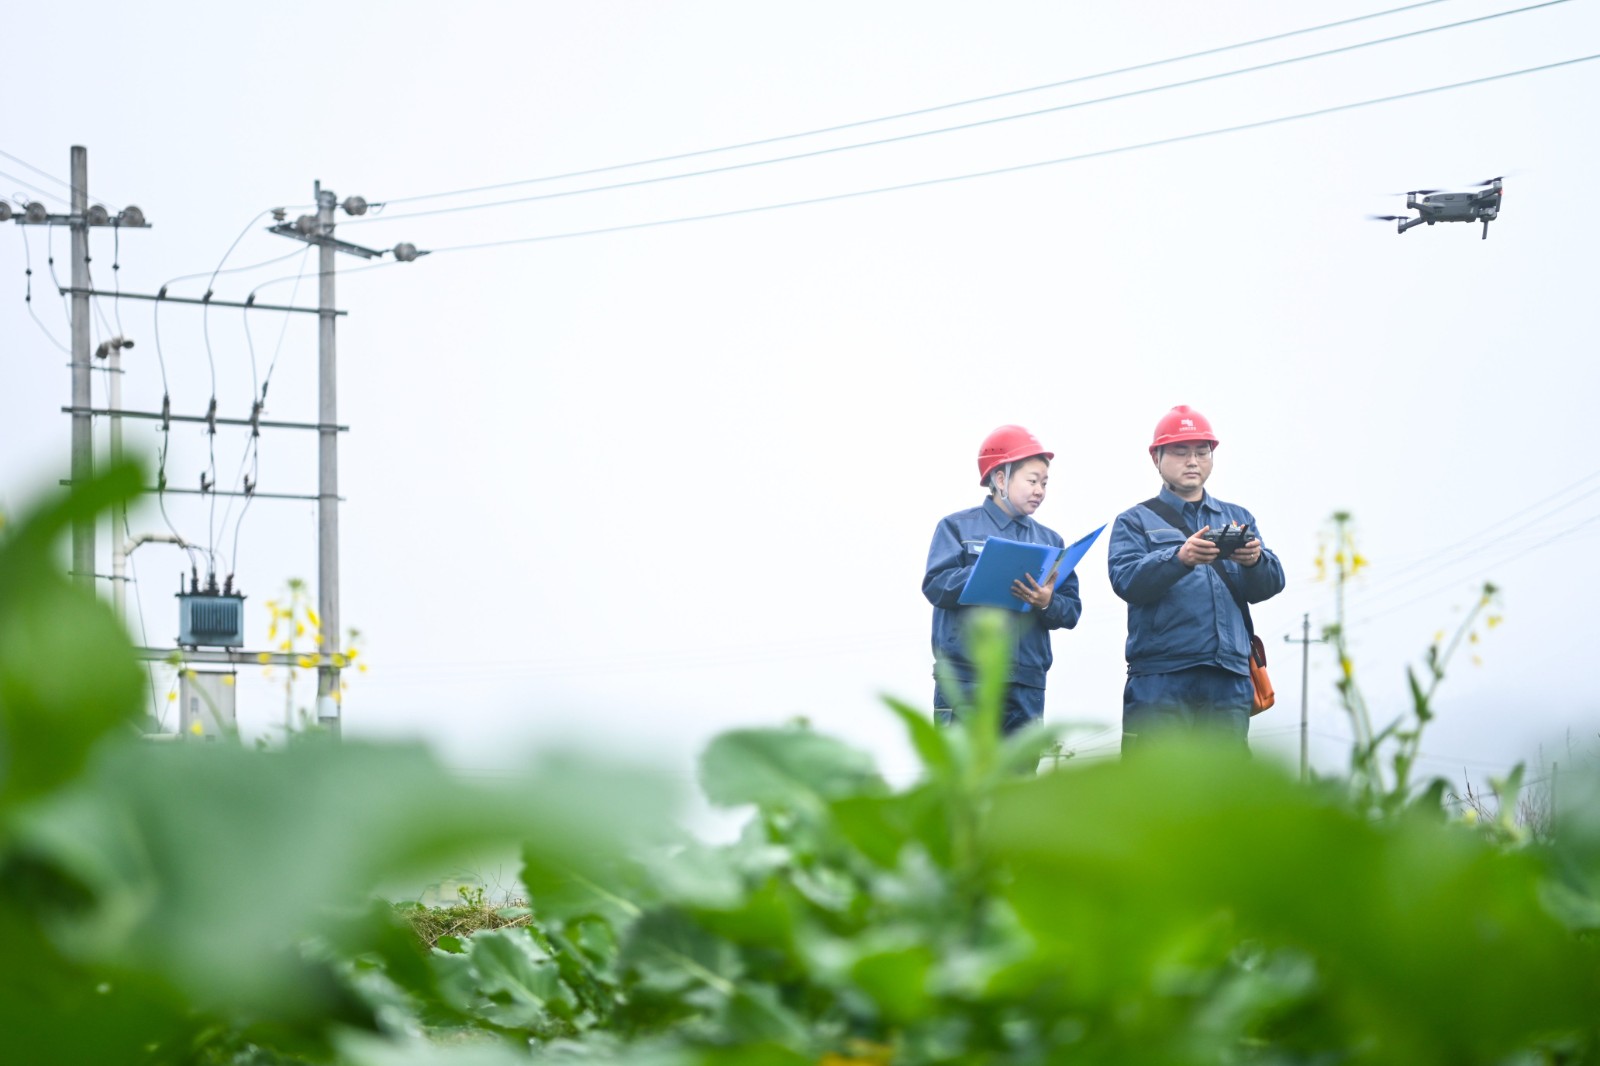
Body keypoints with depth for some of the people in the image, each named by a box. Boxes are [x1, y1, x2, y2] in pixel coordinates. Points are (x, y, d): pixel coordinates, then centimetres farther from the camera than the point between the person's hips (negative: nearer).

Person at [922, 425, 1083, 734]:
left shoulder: (1049, 540, 16)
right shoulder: (958, 526, 6)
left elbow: (1072, 610, 10)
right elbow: (935, 584, -8)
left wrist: (1047, 603, -13)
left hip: (1027, 684, 4)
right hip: (965, 681, -4)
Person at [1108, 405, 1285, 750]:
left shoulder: (1238, 518, 21)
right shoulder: (1136, 521, 11)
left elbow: (1269, 585, 7)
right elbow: (1126, 580, -8)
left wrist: (1255, 560, -17)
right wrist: (1180, 558, -26)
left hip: (1228, 679, 3)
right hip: (1159, 677, -3)